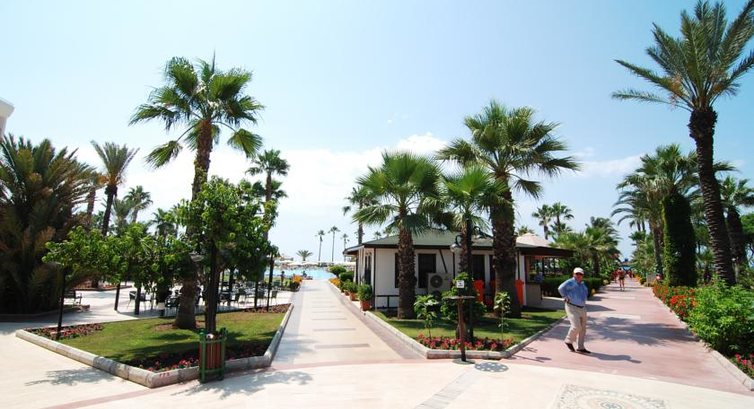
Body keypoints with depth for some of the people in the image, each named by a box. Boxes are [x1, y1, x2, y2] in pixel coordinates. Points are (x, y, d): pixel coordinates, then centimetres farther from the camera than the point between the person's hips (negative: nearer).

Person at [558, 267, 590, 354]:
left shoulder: (582, 284, 16)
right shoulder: (570, 282, -11)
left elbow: (586, 292, 36)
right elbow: (561, 288, -27)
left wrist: (583, 300, 20)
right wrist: (566, 297, -18)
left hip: (582, 308, 8)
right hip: (572, 307, -8)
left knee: (582, 328, 8)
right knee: (576, 326, -16)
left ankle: (580, 347, 18)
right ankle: (569, 341, 8)